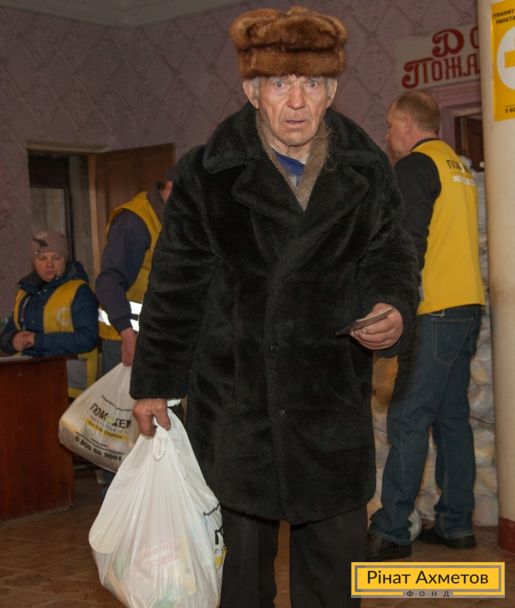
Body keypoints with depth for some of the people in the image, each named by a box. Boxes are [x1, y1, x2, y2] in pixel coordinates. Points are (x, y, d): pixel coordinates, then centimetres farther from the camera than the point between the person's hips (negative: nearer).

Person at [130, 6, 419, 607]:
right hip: (232, 395, -2)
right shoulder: (207, 174, -4)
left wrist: (393, 309, -13)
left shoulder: (366, 170, 2)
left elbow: (391, 256, 10)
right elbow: (175, 286, 1)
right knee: (237, 557, 11)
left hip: (333, 399, 2)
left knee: (335, 556, 11)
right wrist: (153, 382, 4)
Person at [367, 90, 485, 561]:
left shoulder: (415, 166, -9)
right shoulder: (456, 165, 19)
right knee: (451, 417, 12)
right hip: (468, 306, 9)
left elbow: (410, 244, -17)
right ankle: (455, 523, 16)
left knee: (408, 420, -7)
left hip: (436, 311, -9)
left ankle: (390, 532, -5)